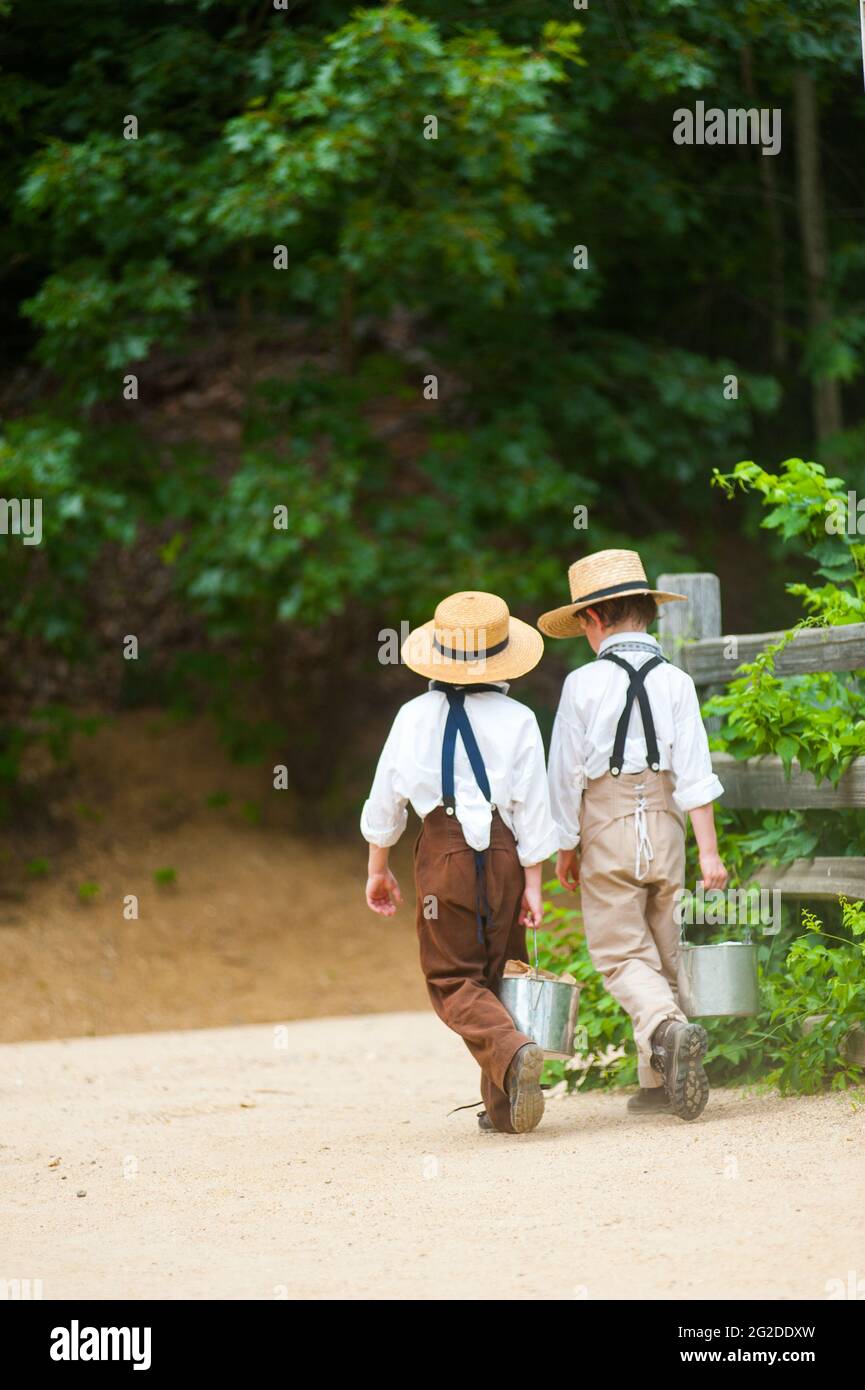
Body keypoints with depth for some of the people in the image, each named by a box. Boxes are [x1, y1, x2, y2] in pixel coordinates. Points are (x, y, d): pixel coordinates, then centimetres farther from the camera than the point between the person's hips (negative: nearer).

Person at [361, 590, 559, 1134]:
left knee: (454, 981, 3)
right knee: (499, 975, 13)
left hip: (443, 850, -1)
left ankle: (513, 1050, -26)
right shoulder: (517, 720, -3)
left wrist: (378, 868, 18)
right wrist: (533, 884, 1)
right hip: (503, 851, 1)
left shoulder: (415, 717, 0)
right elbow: (532, 808, -4)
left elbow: (386, 797, 6)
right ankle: (502, 1104, 12)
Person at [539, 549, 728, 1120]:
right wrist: (709, 852, -5)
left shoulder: (584, 684, -6)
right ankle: (659, 1082, 11)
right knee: (665, 950, 11)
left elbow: (566, 774, -2)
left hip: (607, 832, -3)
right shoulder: (675, 681, 1)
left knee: (623, 952, -2)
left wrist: (566, 849, 9)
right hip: (666, 828, 3)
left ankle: (668, 1028, -31)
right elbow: (694, 771, -5)